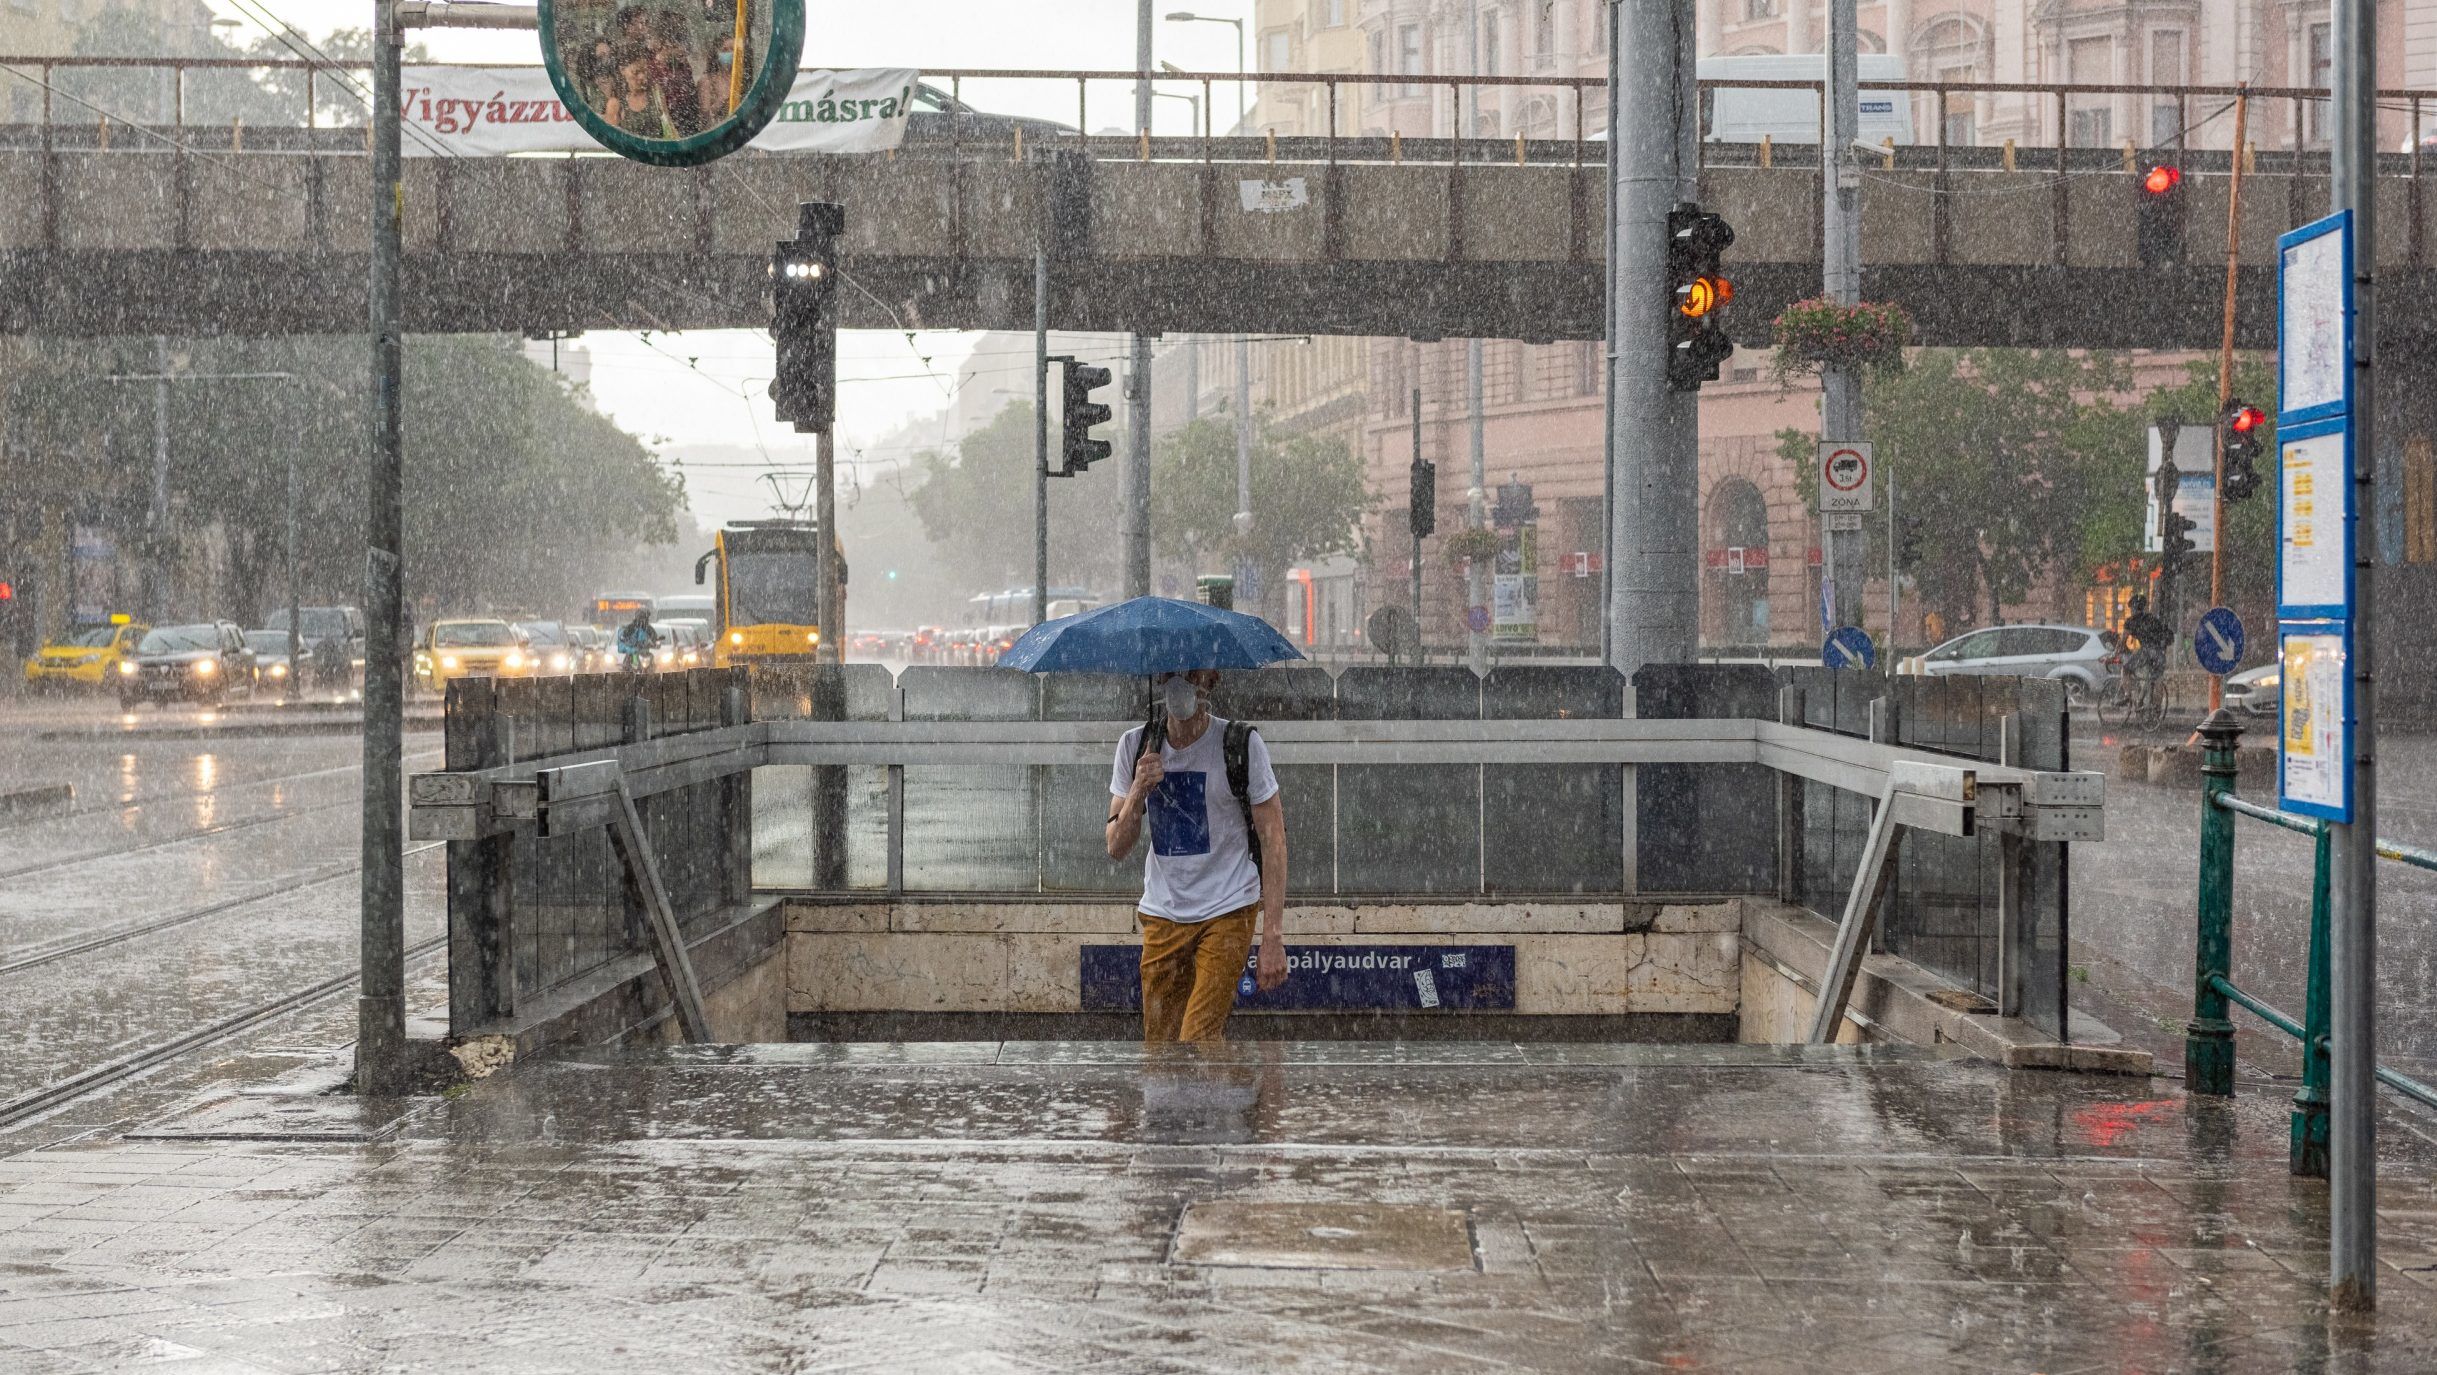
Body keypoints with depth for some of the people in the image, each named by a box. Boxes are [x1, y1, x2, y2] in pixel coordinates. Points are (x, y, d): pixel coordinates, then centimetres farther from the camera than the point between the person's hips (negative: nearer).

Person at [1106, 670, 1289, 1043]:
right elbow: (1117, 848, 2)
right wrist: (1139, 791, -18)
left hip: (1228, 912, -4)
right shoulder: (1135, 746, 2)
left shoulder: (1242, 744, -8)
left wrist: (1273, 937, -16)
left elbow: (1273, 841, -9)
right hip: (1161, 914, 4)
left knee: (1198, 1040, -17)